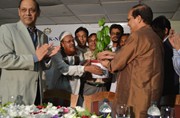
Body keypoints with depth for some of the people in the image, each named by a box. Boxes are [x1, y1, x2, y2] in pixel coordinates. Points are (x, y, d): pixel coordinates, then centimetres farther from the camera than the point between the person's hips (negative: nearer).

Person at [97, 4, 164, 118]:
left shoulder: (138, 35, -14)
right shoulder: (155, 37, 14)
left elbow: (119, 63, -9)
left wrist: (107, 63, 11)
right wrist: (113, 55, 19)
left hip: (137, 95, -9)